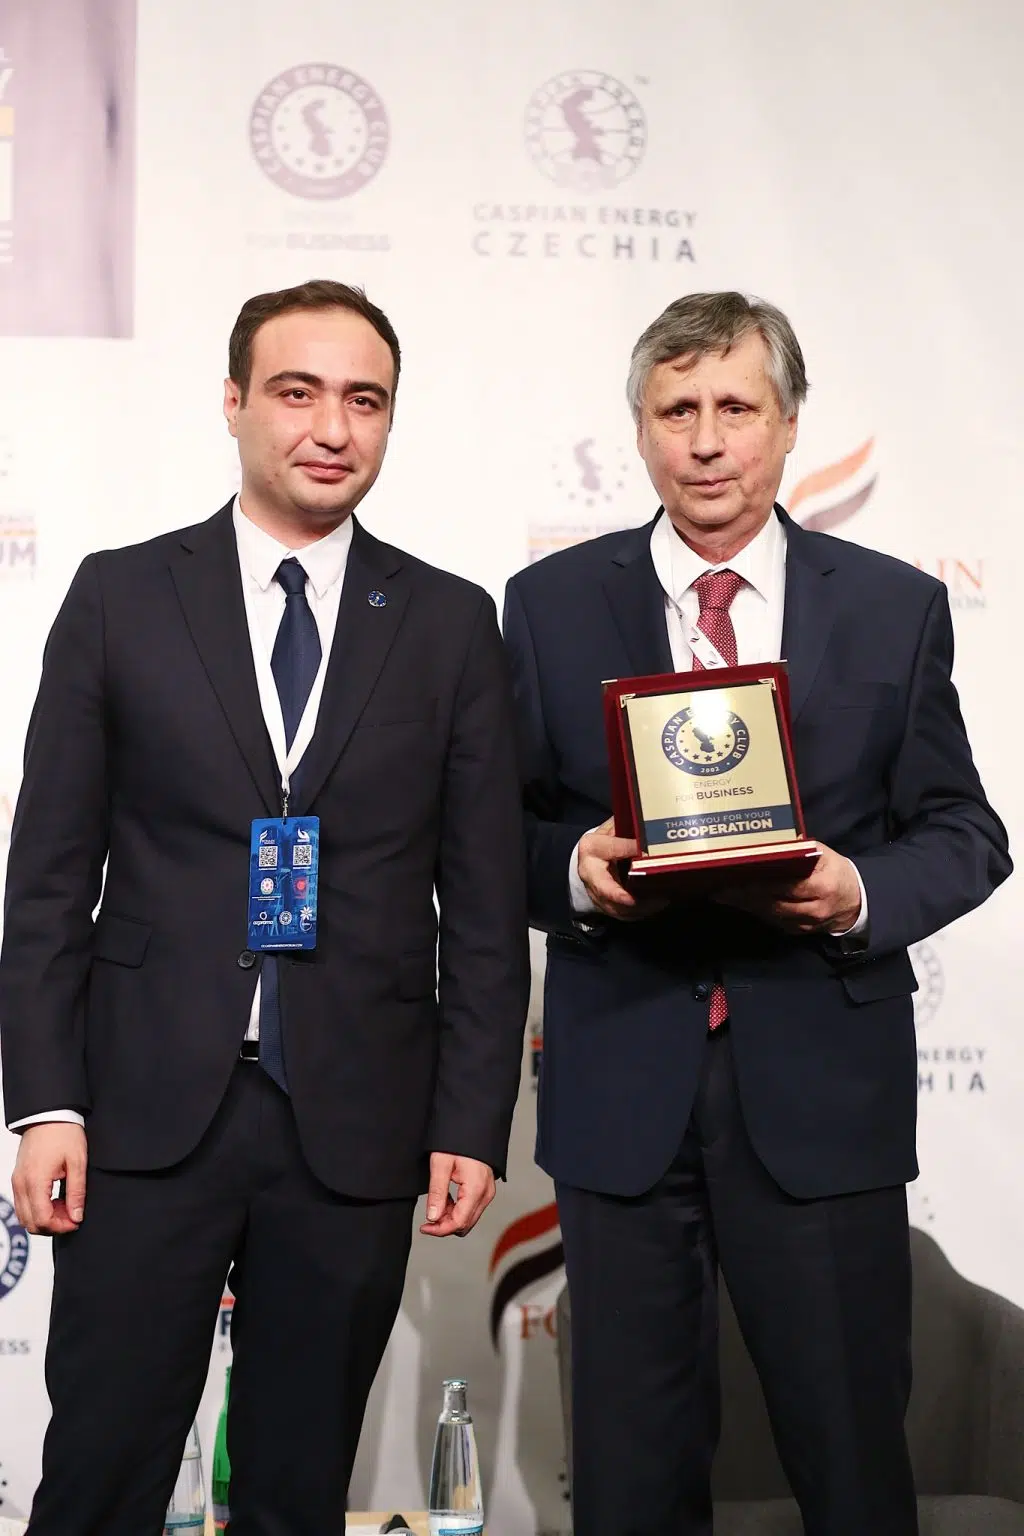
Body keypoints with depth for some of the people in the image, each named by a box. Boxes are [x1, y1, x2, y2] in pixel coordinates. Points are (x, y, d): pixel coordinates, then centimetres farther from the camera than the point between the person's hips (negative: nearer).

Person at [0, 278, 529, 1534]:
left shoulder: (451, 623, 5)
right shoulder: (120, 597, 3)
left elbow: (484, 897, 5)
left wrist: (473, 1122, 0)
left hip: (358, 1123, 1)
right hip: (148, 1108, -1)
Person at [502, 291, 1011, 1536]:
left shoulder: (897, 609, 4)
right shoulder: (552, 604, 5)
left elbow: (963, 833, 5)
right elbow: (502, 827, 6)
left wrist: (862, 893, -14)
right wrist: (572, 867, -15)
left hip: (823, 1090, 0)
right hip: (622, 1081, 1)